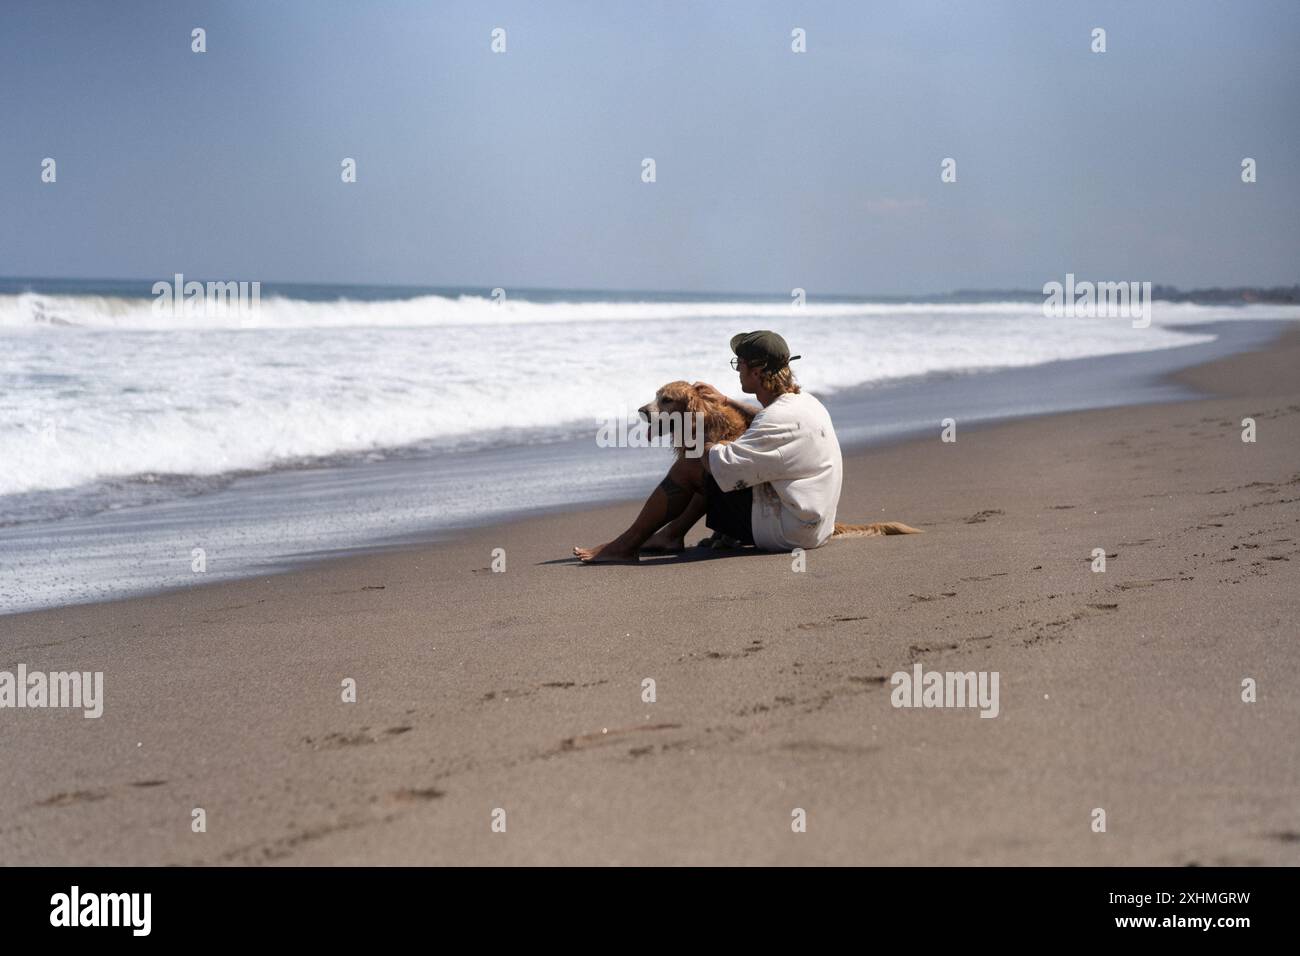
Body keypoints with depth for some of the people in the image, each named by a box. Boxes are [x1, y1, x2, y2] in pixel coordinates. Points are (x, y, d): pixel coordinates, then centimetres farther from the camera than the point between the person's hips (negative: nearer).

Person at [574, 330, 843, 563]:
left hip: (788, 533, -10)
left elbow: (723, 465, -26)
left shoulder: (782, 418, -24)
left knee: (687, 467, -7)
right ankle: (673, 534, 24)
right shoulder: (801, 399, 8)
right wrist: (725, 401, 24)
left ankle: (625, 546, 1)